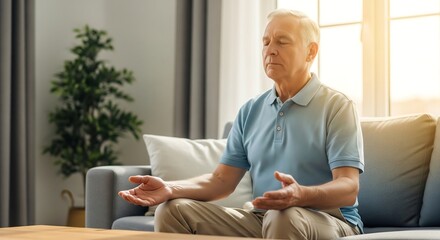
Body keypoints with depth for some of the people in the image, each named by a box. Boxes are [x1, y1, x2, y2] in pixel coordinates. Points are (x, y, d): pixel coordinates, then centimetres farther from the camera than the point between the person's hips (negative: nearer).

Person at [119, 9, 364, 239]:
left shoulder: (337, 107, -6)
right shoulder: (251, 111, 12)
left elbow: (348, 188, -16)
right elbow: (223, 179, 8)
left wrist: (301, 195, -38)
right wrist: (170, 188, -11)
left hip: (329, 220, -5)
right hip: (261, 219, 5)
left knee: (285, 216, -39)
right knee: (174, 209, -11)